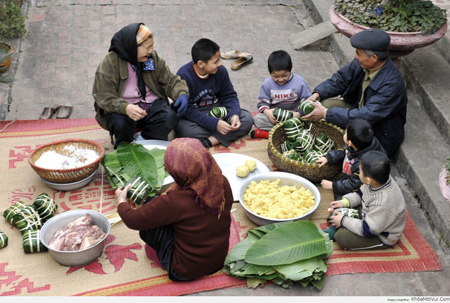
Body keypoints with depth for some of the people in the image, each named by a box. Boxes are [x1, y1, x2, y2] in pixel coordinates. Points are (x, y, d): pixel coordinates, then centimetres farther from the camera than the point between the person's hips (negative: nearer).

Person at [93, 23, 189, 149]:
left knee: (170, 117, -27)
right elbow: (104, 97, -15)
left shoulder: (153, 58, 6)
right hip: (122, 111, -3)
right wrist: (125, 108, -35)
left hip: (152, 105, 3)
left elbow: (170, 81, 8)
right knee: (121, 124, -35)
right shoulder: (110, 63, -10)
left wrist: (182, 94, -16)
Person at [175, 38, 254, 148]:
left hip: (216, 110, 5)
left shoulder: (220, 71, -7)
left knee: (247, 118, -17)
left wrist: (234, 115, -19)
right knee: (185, 130, -39)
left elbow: (229, 96, 4)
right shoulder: (184, 76, -22)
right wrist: (215, 124, -31)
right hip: (192, 116, -4)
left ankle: (207, 142, -27)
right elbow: (187, 110, -24)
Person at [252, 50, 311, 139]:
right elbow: (262, 102, 3)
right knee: (257, 119, -23)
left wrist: (299, 113, -22)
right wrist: (266, 111, -21)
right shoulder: (267, 84, -2)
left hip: (293, 115, -1)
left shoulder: (299, 82, -8)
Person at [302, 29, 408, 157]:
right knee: (323, 104, -6)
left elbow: (368, 116, -35)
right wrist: (318, 94, -15)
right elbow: (340, 79, 4)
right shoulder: (362, 64, -12)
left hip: (379, 136, -7)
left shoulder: (392, 83, -34)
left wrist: (327, 113, -34)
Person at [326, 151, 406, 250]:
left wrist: (343, 220, -20)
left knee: (341, 236, -20)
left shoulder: (383, 204, -42)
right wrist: (345, 202, -6)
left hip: (382, 237, -9)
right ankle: (333, 230, 4)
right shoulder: (381, 180, -17)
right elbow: (361, 194, 6)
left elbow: (368, 230, -30)